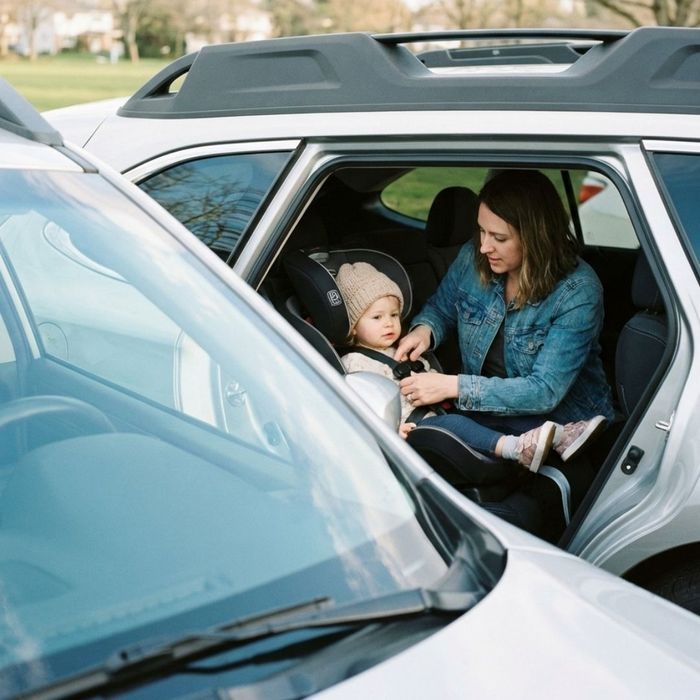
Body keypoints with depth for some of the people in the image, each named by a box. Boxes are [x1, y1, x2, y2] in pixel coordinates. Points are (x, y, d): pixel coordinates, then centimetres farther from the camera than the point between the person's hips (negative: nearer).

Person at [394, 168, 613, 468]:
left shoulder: (577, 292, -22)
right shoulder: (473, 258, -6)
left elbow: (545, 391, -25)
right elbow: (440, 309, 14)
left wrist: (455, 386, -30)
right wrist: (424, 329, -12)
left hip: (563, 418, -6)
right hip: (486, 409, 6)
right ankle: (550, 437, -29)